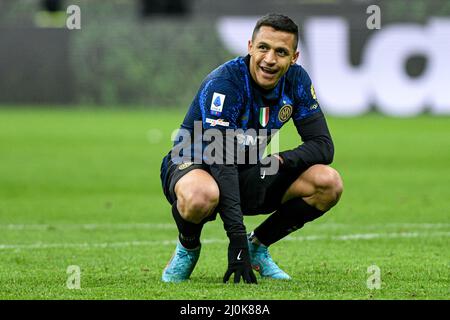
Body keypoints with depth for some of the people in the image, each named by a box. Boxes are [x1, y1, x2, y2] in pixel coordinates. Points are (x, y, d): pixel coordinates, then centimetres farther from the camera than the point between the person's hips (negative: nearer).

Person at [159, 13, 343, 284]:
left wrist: (282, 160, -28)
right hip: (193, 165, -6)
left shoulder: (297, 81, -9)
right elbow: (220, 161, -34)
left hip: (248, 173, 6)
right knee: (200, 196, -43)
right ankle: (188, 248, -6)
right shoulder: (223, 84, -28)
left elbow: (323, 145, -6)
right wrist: (237, 237, -40)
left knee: (329, 184, -15)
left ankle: (258, 246, 6)